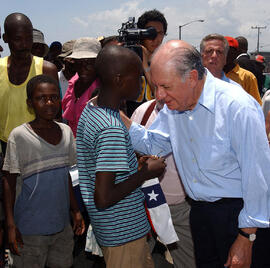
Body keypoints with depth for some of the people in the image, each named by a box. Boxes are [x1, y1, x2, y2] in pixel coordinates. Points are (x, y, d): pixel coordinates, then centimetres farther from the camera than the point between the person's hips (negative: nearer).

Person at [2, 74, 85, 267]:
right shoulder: (19, 136, -12)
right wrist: (11, 225, -12)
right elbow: (9, 182, -8)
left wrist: (75, 211, 14)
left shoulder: (66, 132, 3)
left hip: (62, 226, 5)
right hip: (30, 229, -5)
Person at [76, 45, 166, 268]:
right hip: (124, 232, -9)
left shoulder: (90, 110, 2)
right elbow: (103, 198, -29)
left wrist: (137, 162, 7)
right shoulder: (112, 130, -28)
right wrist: (145, 172, -18)